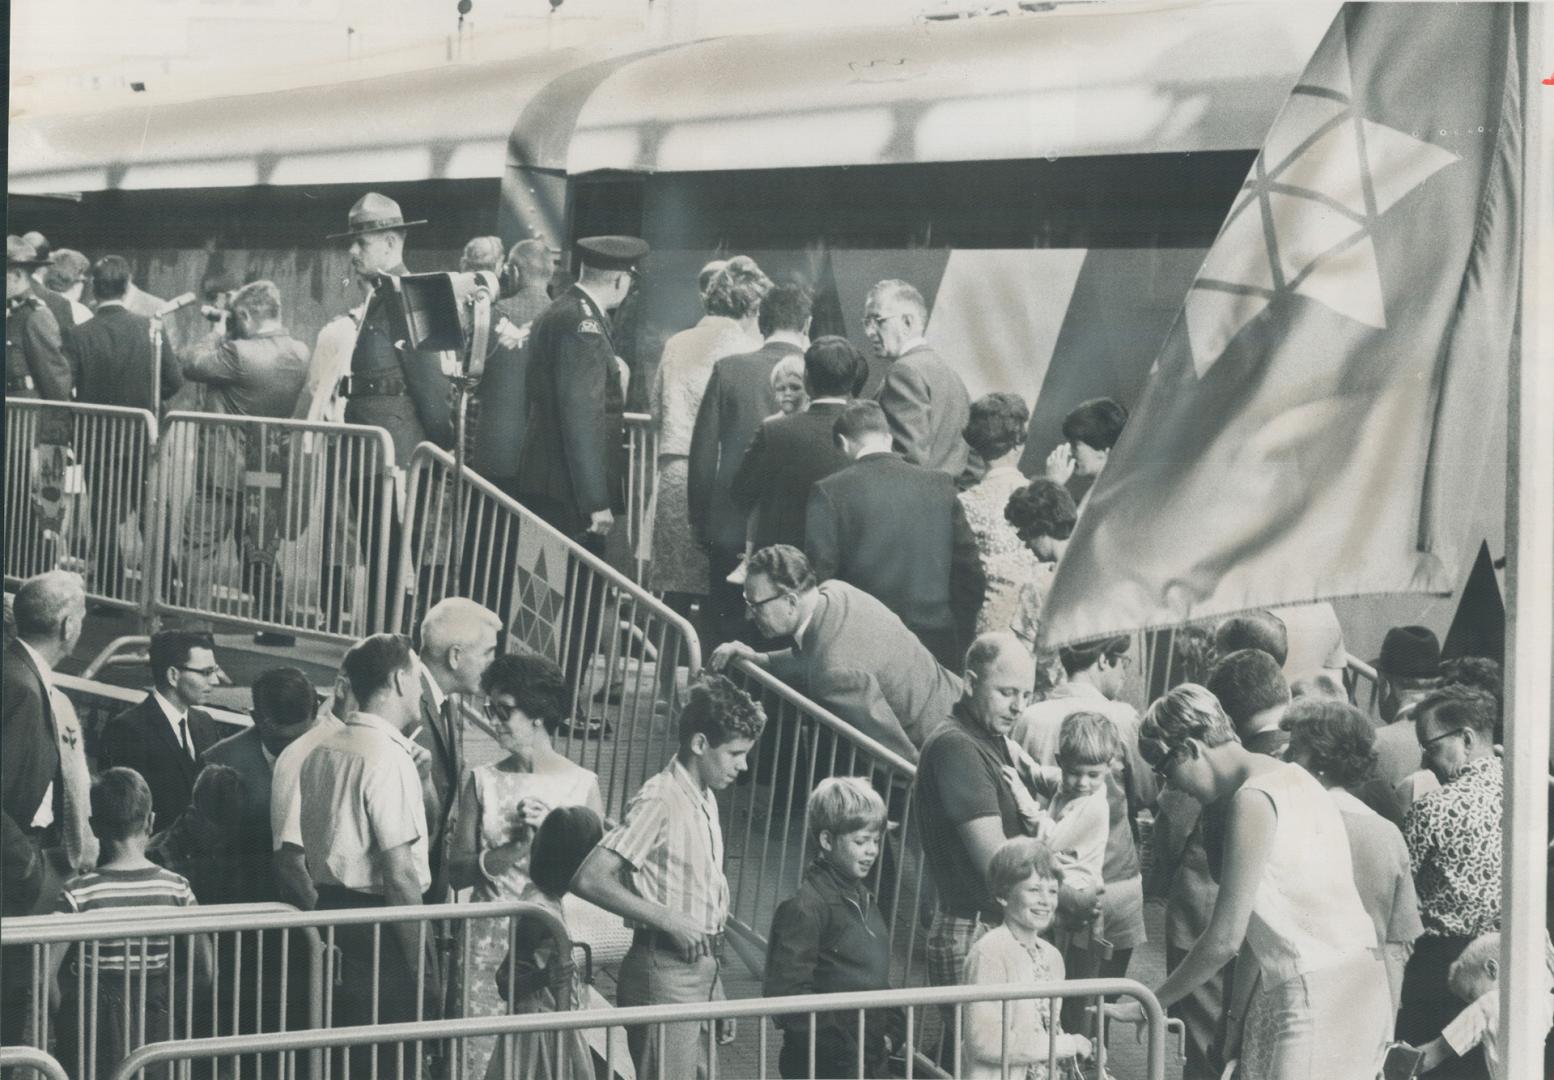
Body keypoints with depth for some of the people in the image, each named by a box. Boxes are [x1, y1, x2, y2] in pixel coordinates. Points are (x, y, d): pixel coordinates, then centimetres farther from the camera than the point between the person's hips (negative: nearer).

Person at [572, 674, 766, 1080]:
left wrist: (718, 998, 17)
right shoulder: (659, 801, -16)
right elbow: (589, 880, -23)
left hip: (701, 970, 9)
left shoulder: (704, 799, 12)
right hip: (663, 974, -9)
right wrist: (670, 920, -23)